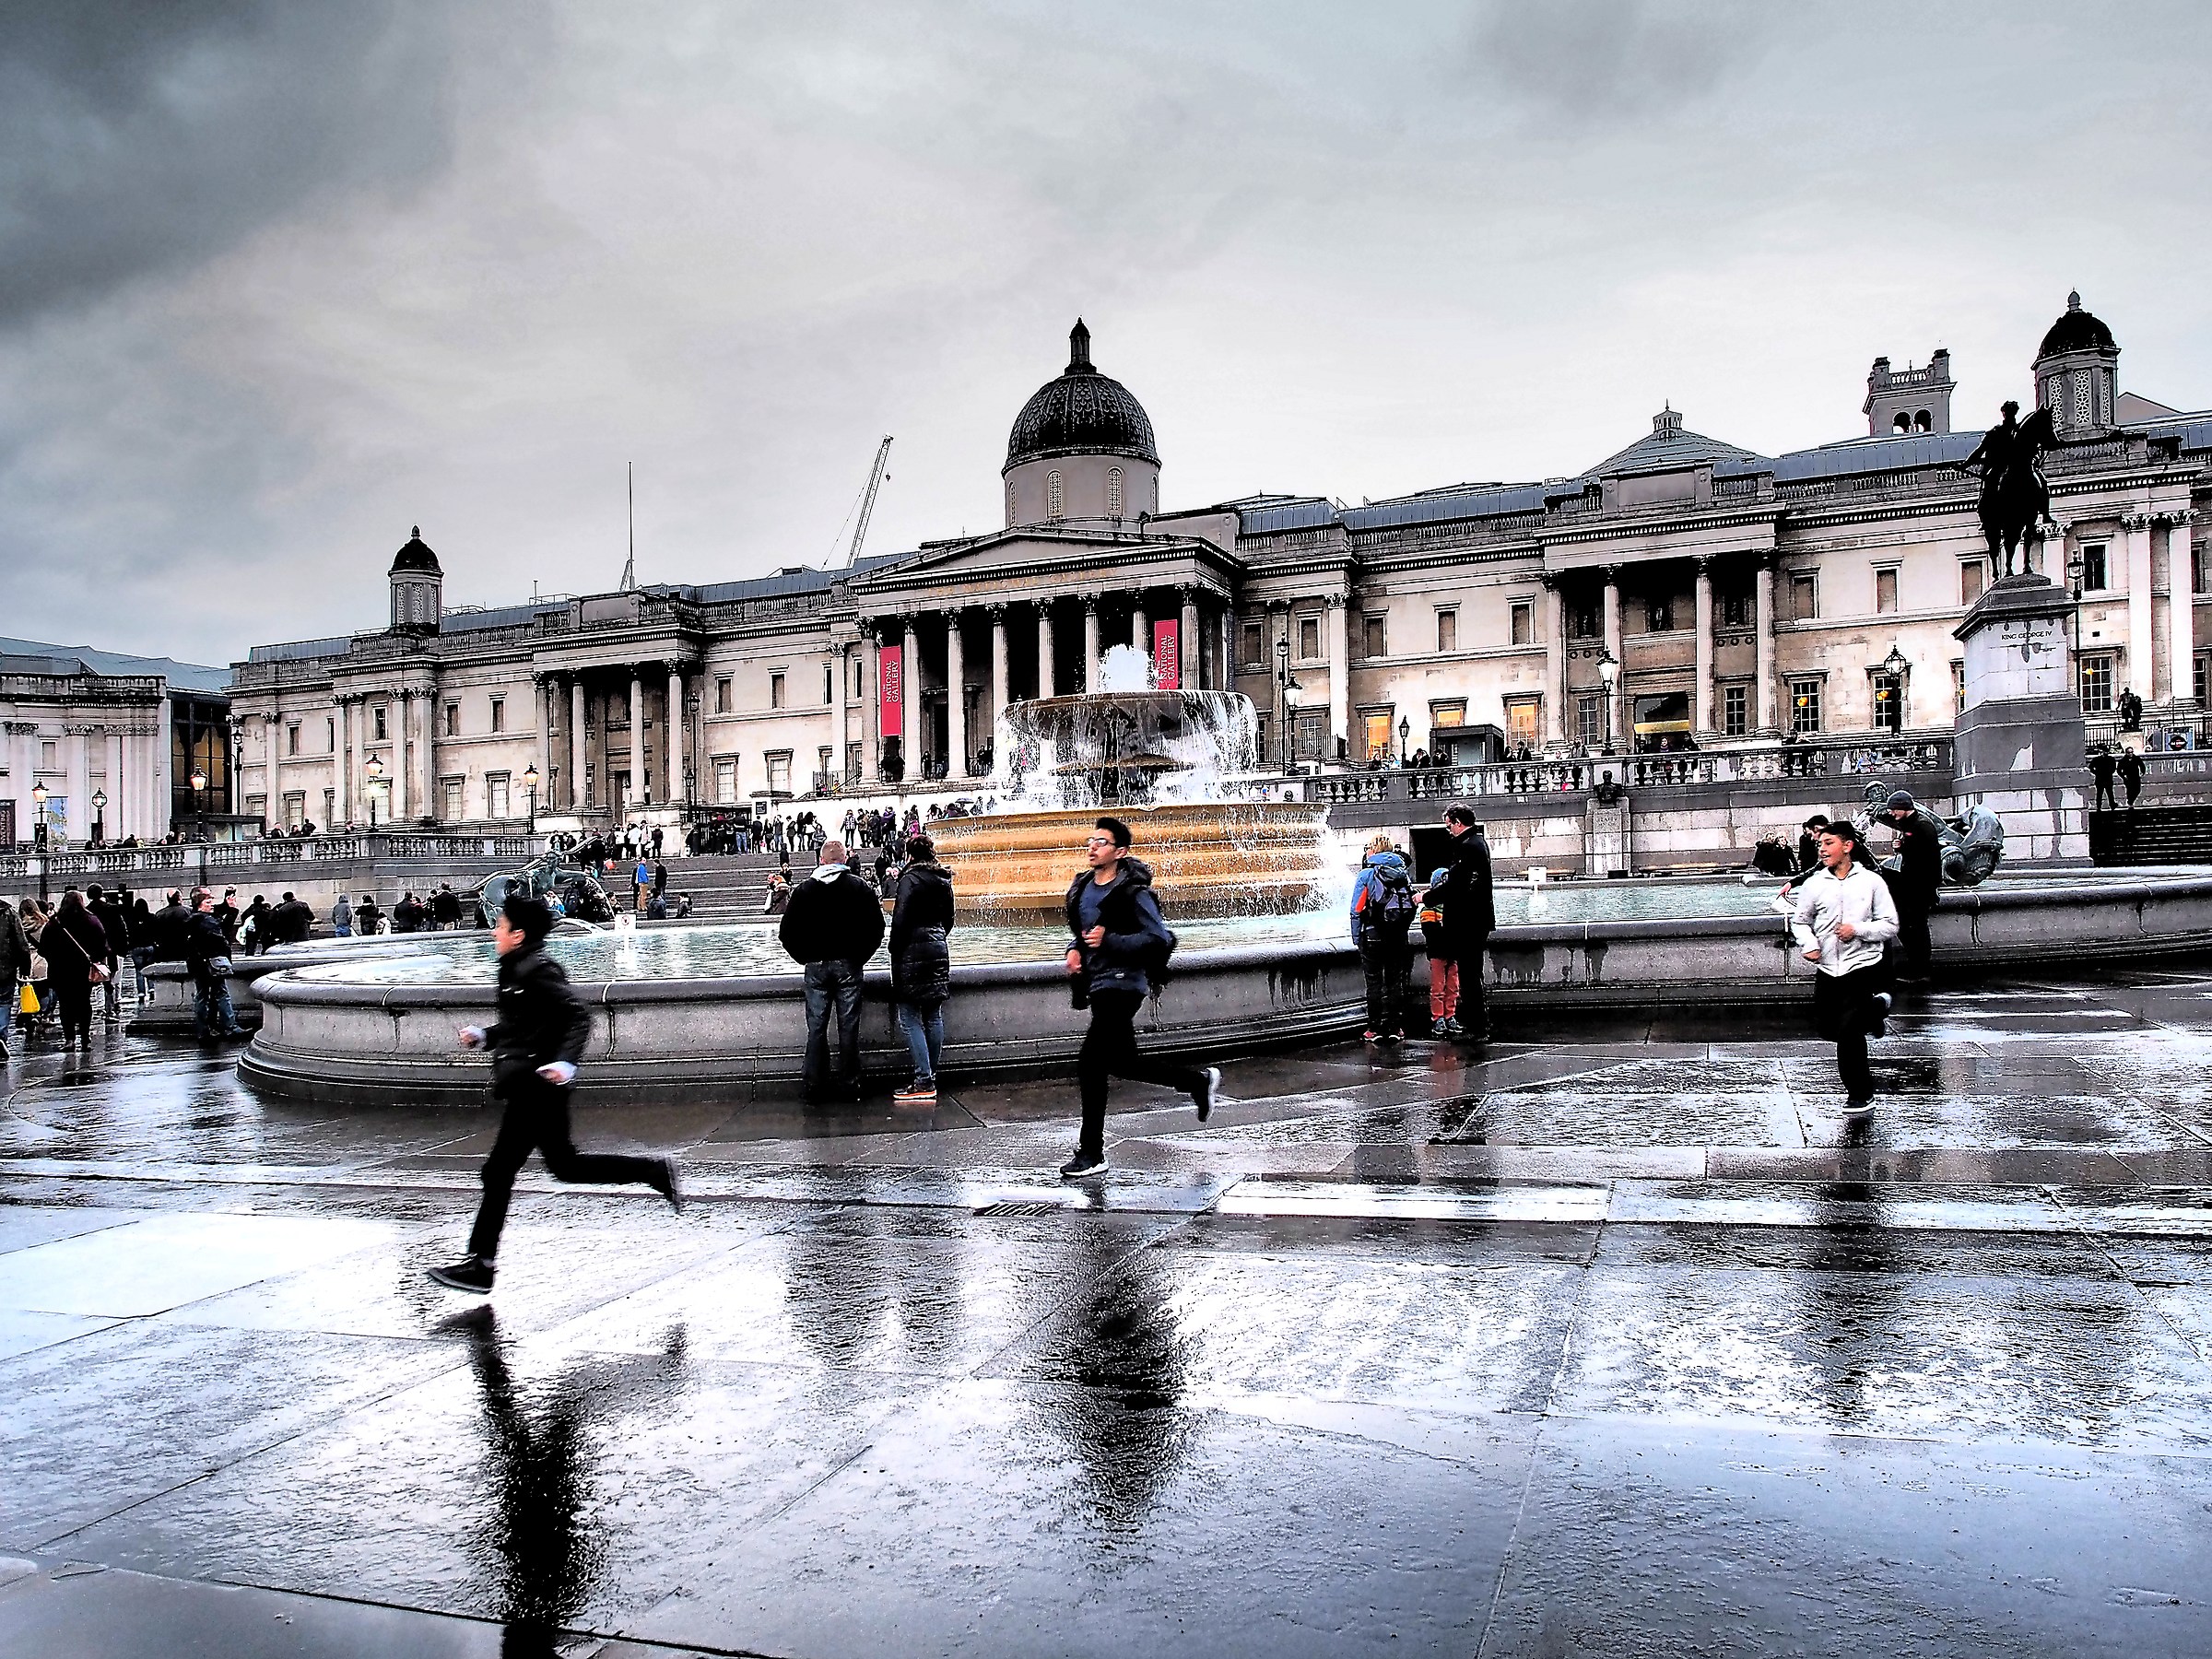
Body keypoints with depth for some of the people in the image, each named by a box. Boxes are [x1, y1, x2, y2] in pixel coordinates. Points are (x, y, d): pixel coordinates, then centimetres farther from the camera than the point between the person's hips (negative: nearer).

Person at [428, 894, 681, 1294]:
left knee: (498, 1171, -3)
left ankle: (480, 1264, 5)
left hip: (536, 1086, -10)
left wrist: (566, 1061, -32)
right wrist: (483, 1035, 17)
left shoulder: (538, 971, -16)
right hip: (527, 1087, 10)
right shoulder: (518, 970, 14)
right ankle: (657, 1171, 17)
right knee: (564, 1164, 15)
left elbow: (579, 1016, -22)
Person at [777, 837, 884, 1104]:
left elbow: (786, 932, 2)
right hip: (848, 966, -1)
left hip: (815, 966, 1)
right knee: (848, 1026, 3)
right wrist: (859, 957, 6)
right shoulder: (861, 887, 0)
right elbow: (876, 929, -4)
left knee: (816, 1027, 6)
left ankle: (814, 1086, 6)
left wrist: (805, 958, 10)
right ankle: (849, 1084, 6)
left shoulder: (804, 889, 3)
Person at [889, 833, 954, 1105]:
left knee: (910, 1019, -6)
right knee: (933, 1018, 10)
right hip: (939, 949, 8)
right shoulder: (943, 880, 11)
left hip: (913, 951, -8)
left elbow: (900, 919, -18)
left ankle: (924, 1084, -11)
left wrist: (895, 951, -10)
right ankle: (930, 1079, 15)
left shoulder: (911, 879, -12)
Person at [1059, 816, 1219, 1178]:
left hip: (1122, 984, -9)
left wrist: (1109, 940, -23)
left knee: (1090, 1063, -12)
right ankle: (1200, 1081, 34)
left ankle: (1091, 1153, -1)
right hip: (1097, 984, 9)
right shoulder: (1083, 886, 10)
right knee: (1123, 1062, 16)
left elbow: (1158, 938, -17)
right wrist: (1074, 949, 4)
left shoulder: (1132, 892, -13)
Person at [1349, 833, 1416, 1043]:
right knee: (1395, 982, 10)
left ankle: (1376, 1028, 4)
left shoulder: (1367, 874, -7)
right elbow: (1412, 905, 7)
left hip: (1373, 936, -4)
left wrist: (1356, 938, -1)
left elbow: (1357, 909, -8)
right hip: (1399, 937, 4)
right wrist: (1402, 930, 13)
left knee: (1374, 982, 3)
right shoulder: (1403, 873, 7)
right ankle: (1395, 1027, 11)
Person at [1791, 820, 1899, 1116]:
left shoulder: (1871, 881, -3)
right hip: (1828, 970, 4)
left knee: (1848, 1031, -12)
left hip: (1864, 966, -4)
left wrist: (1858, 930, -16)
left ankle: (1860, 1095, 8)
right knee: (1826, 1028, 13)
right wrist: (1808, 944, -9)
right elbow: (1800, 921, 10)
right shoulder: (1814, 883, 2)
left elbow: (1890, 925, -1)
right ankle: (1874, 1008, 40)